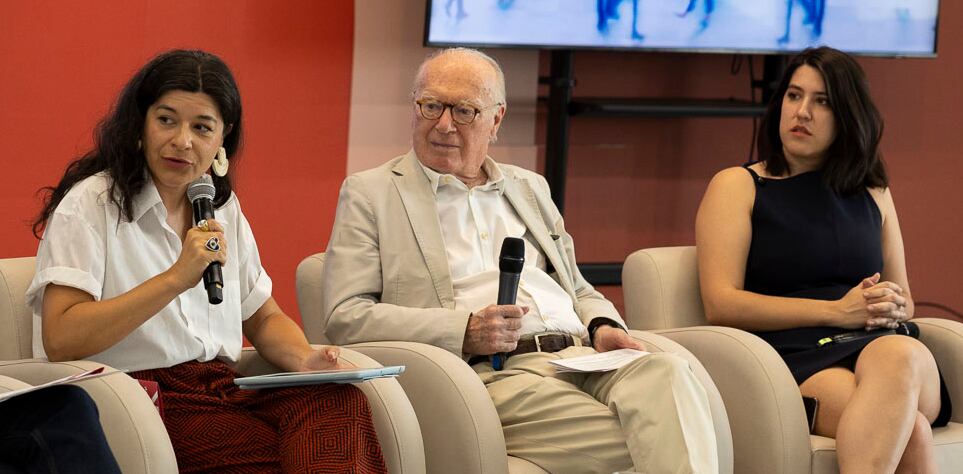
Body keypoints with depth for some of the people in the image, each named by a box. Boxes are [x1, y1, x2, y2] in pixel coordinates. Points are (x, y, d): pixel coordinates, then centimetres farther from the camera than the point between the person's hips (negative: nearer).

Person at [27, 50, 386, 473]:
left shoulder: (222, 208, 18)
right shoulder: (91, 204, -4)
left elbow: (264, 318, 24)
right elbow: (60, 341, -16)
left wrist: (303, 357, -1)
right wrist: (176, 278, -22)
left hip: (221, 393, 7)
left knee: (342, 403, -26)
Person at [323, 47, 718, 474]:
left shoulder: (529, 188, 28)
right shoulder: (369, 194, 11)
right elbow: (345, 318, 0)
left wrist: (603, 327, 6)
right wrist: (464, 331, -13)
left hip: (581, 355, 6)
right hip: (491, 375, -6)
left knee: (666, 370, -32)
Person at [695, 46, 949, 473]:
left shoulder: (873, 194, 25)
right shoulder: (737, 186, 11)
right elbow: (720, 304, -3)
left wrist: (894, 306, 3)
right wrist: (837, 310, -9)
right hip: (793, 355, -4)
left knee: (900, 355, -39)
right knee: (909, 430, -38)